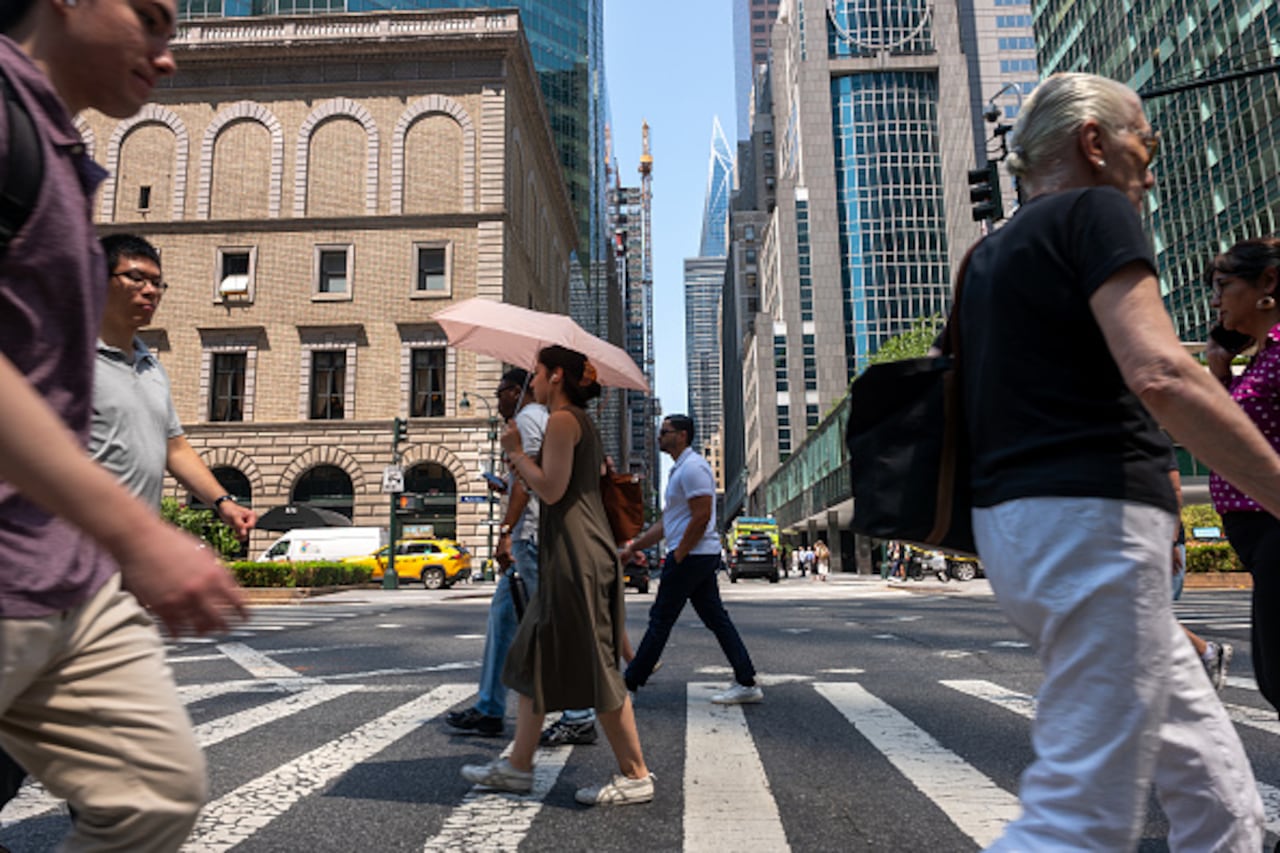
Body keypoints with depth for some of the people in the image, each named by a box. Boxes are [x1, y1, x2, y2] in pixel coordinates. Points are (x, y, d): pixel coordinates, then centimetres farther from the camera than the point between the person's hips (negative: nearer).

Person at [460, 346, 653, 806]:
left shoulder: (562, 419, -10)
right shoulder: (582, 422, 20)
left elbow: (552, 490, -17)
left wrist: (517, 452, -5)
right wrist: (523, 469, 18)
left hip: (577, 554, -11)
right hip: (571, 555, 11)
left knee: (594, 665, -5)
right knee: (536, 657, 14)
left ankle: (636, 776, 5)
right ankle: (517, 766, 23)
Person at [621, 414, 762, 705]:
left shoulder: (692, 467, -14)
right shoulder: (680, 469, 20)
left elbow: (702, 517, -21)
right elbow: (666, 522, 22)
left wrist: (678, 556, -17)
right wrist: (633, 547, 18)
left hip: (691, 556, -10)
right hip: (702, 557, 10)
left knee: (660, 620, -2)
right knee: (716, 618, 9)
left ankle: (630, 684, 8)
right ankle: (747, 683, 11)